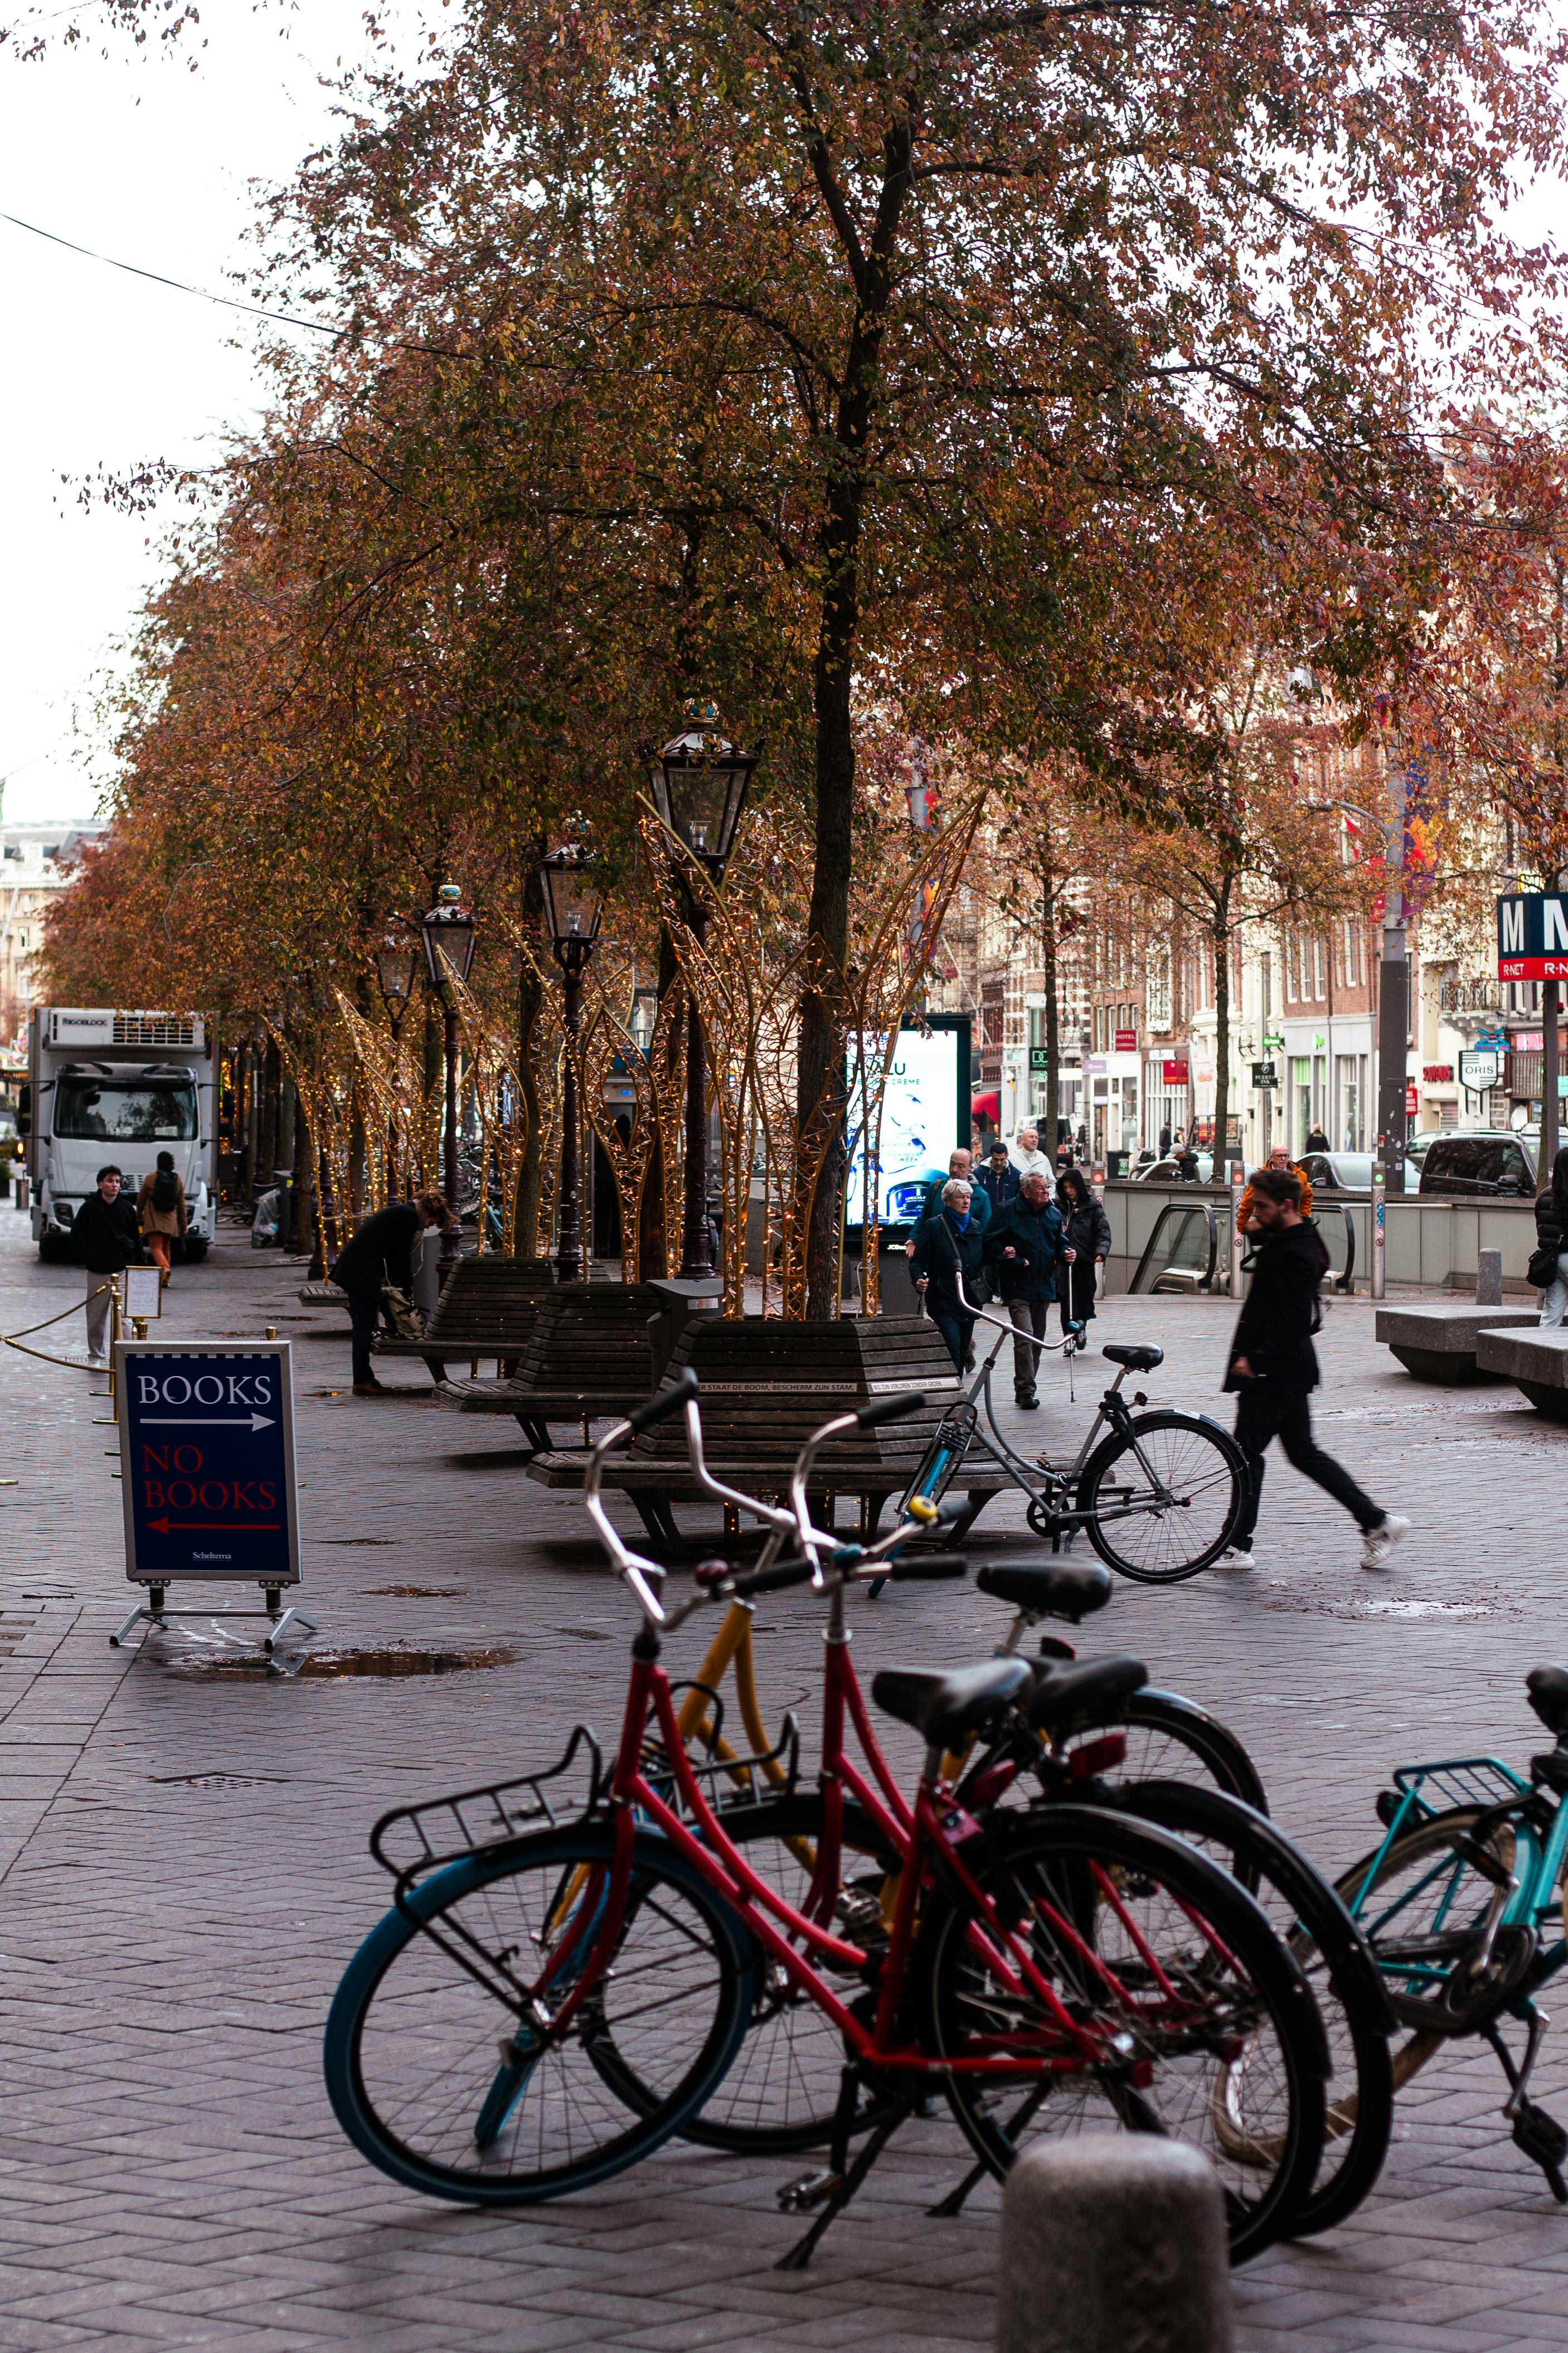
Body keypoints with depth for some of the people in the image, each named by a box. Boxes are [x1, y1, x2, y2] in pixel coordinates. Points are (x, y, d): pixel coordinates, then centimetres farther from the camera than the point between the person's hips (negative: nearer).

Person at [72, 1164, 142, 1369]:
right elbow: (76, 1237, 5)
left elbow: (137, 1240, 13)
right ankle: (96, 1357, 20)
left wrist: (137, 1266, 9)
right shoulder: (89, 1208, 2)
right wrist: (89, 1258, -3)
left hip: (123, 1271, 0)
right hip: (97, 1273, 0)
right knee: (96, 1318, 7)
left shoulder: (127, 1209, 7)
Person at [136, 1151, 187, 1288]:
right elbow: (182, 1205, 8)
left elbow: (141, 1200, 2)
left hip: (154, 1220, -4)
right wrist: (184, 1225, 16)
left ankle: (164, 1268, -35)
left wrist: (139, 1216, 20)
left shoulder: (150, 1179, -6)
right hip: (170, 1220, 4)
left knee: (156, 1247, -8)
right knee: (166, 1247, 15)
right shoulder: (177, 1180, 4)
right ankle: (165, 1280, 16)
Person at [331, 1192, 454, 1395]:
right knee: (364, 1326, -9)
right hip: (362, 1272, -10)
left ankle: (364, 1377, 16)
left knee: (363, 1326, 13)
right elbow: (403, 1256, -8)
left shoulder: (400, 1212, 23)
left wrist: (397, 1285, 24)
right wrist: (407, 1289, 1)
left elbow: (394, 1254, 27)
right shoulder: (409, 1216, -7)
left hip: (353, 1269, 10)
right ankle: (362, 1382, -9)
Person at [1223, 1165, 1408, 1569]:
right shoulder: (1294, 1241, 12)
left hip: (1273, 1372, -11)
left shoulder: (1295, 1253, -20)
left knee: (1247, 1451, -1)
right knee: (1303, 1453, 14)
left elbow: (1293, 1320, -26)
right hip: (1289, 1369, 11)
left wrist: (1256, 1358, -26)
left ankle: (1237, 1547, 6)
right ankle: (1376, 1521, 14)